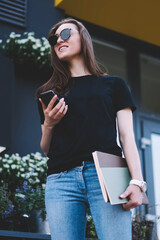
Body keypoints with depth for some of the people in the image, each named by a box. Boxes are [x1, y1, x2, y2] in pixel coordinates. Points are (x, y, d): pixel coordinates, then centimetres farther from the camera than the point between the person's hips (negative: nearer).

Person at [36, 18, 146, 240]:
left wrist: (137, 181, -7)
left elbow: (127, 136, 7)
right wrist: (48, 125, 1)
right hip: (61, 179, 3)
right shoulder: (47, 93, 23)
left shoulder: (113, 84, 17)